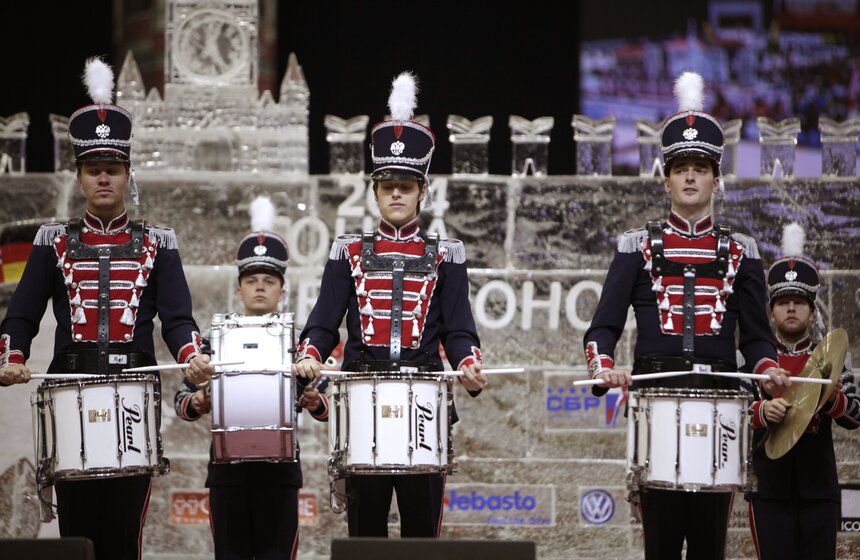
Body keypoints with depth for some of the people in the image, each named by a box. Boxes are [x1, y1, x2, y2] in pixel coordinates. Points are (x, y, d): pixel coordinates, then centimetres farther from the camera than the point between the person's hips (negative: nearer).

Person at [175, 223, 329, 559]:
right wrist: (196, 403, -15)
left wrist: (314, 402, -19)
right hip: (228, 469, 1)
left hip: (279, 470, -1)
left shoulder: (298, 343, 7)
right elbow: (182, 401, 9)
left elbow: (326, 407, 5)